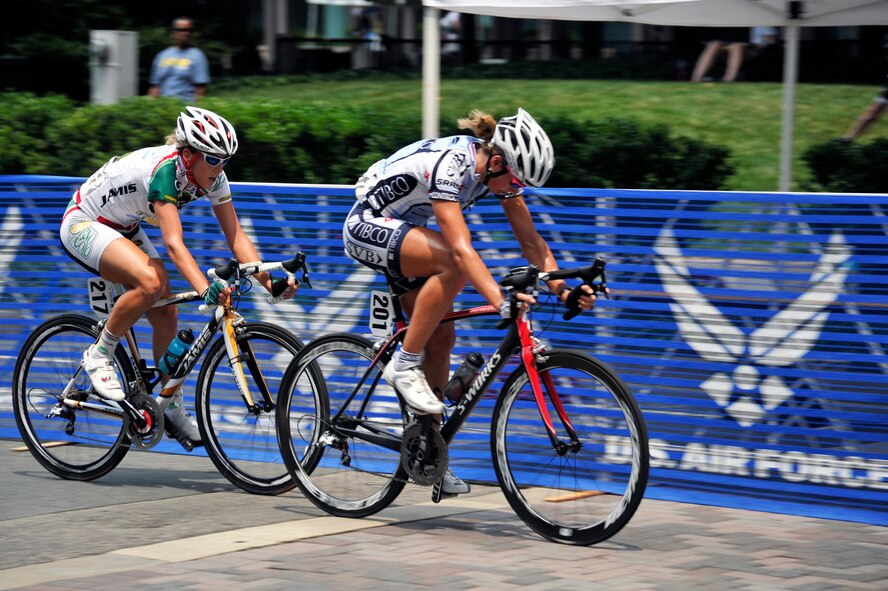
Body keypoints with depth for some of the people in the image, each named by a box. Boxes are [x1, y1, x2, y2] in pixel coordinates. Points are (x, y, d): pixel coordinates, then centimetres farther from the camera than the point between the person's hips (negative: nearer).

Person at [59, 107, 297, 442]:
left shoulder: (212, 176, -13)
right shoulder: (164, 170, -36)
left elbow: (236, 236, -12)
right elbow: (174, 243, -45)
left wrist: (269, 281, -26)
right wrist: (205, 288, -59)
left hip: (124, 228, 8)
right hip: (82, 226, -8)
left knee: (166, 315, 0)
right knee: (151, 282, -32)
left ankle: (174, 410, 16)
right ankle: (98, 357, -12)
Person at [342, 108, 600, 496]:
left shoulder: (500, 168, -9)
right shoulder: (451, 164, -33)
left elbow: (530, 240, -5)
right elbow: (461, 248, -42)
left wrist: (561, 288, -19)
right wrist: (501, 301, -51)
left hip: (405, 233, 8)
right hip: (367, 226, -8)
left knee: (441, 337, -1)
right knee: (451, 264, -32)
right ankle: (404, 365, -19)